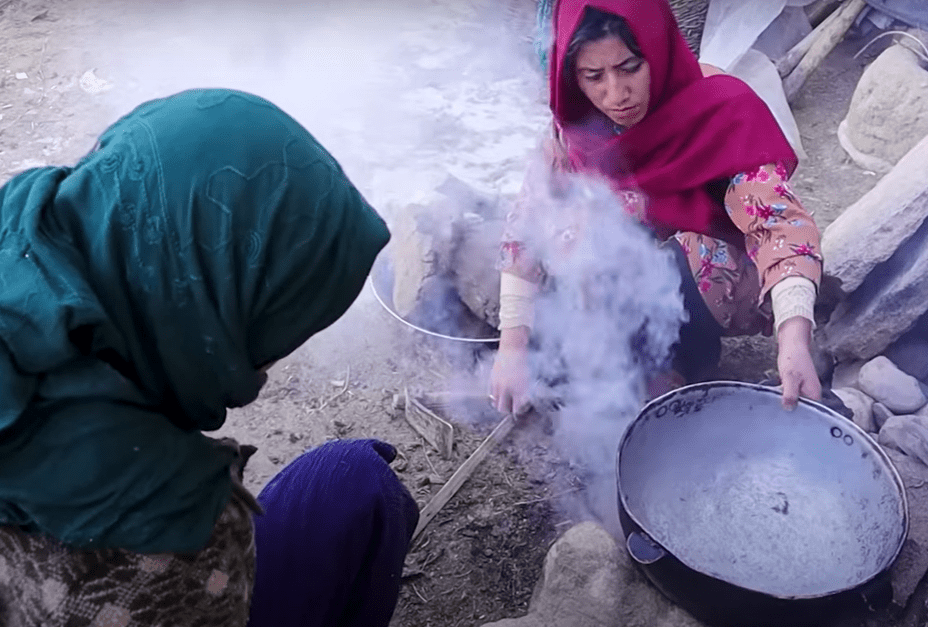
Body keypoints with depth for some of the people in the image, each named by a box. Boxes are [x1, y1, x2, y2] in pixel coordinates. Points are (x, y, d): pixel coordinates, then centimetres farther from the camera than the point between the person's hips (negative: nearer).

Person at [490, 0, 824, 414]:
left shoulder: (722, 109, -27)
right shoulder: (578, 123, -16)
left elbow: (781, 224, -36)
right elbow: (526, 225, -14)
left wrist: (794, 339, -52)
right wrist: (513, 345, -22)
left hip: (729, 281, -4)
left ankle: (687, 371, -6)